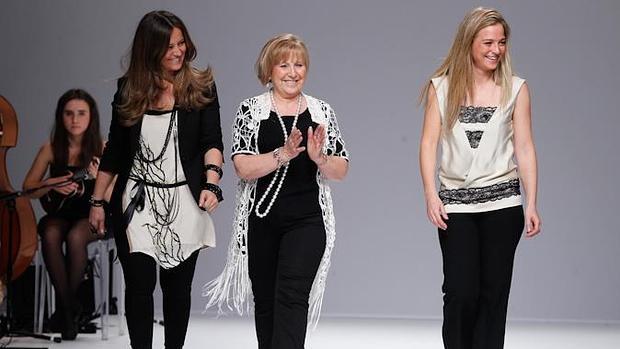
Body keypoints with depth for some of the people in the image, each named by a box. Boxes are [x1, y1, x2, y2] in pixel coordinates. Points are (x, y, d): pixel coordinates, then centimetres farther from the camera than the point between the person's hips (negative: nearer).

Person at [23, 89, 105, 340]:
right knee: (50, 234, -34)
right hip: (59, 213, 2)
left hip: (92, 215, -2)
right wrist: (51, 185, -15)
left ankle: (70, 302, -14)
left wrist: (99, 178, -26)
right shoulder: (51, 149, 1)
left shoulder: (102, 148, -3)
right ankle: (66, 307, -23)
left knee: (75, 236, -36)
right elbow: (28, 189, 5)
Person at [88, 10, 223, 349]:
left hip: (184, 203, 0)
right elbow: (114, 149, 10)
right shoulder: (129, 89, 3)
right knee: (140, 283, -5)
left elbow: (211, 141, -9)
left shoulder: (201, 87, 0)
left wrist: (211, 183, -27)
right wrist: (97, 201, 8)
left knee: (177, 286, 8)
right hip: (137, 203, 0)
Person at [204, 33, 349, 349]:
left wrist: (319, 157, -14)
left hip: (306, 222, -1)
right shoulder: (251, 109, 2)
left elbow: (341, 170, 6)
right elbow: (243, 167, -10)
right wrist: (283, 155, -23)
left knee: (292, 297, -15)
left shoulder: (321, 112, 7)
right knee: (265, 300, 10)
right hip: (260, 222, 1)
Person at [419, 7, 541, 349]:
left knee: (493, 292, 4)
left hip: (502, 202, 1)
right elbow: (429, 143, 1)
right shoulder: (441, 87, 4)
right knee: (460, 291, -6)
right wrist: (431, 196, -10)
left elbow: (524, 147, 2)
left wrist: (531, 204, -4)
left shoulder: (516, 89, 4)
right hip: (456, 203, 0)